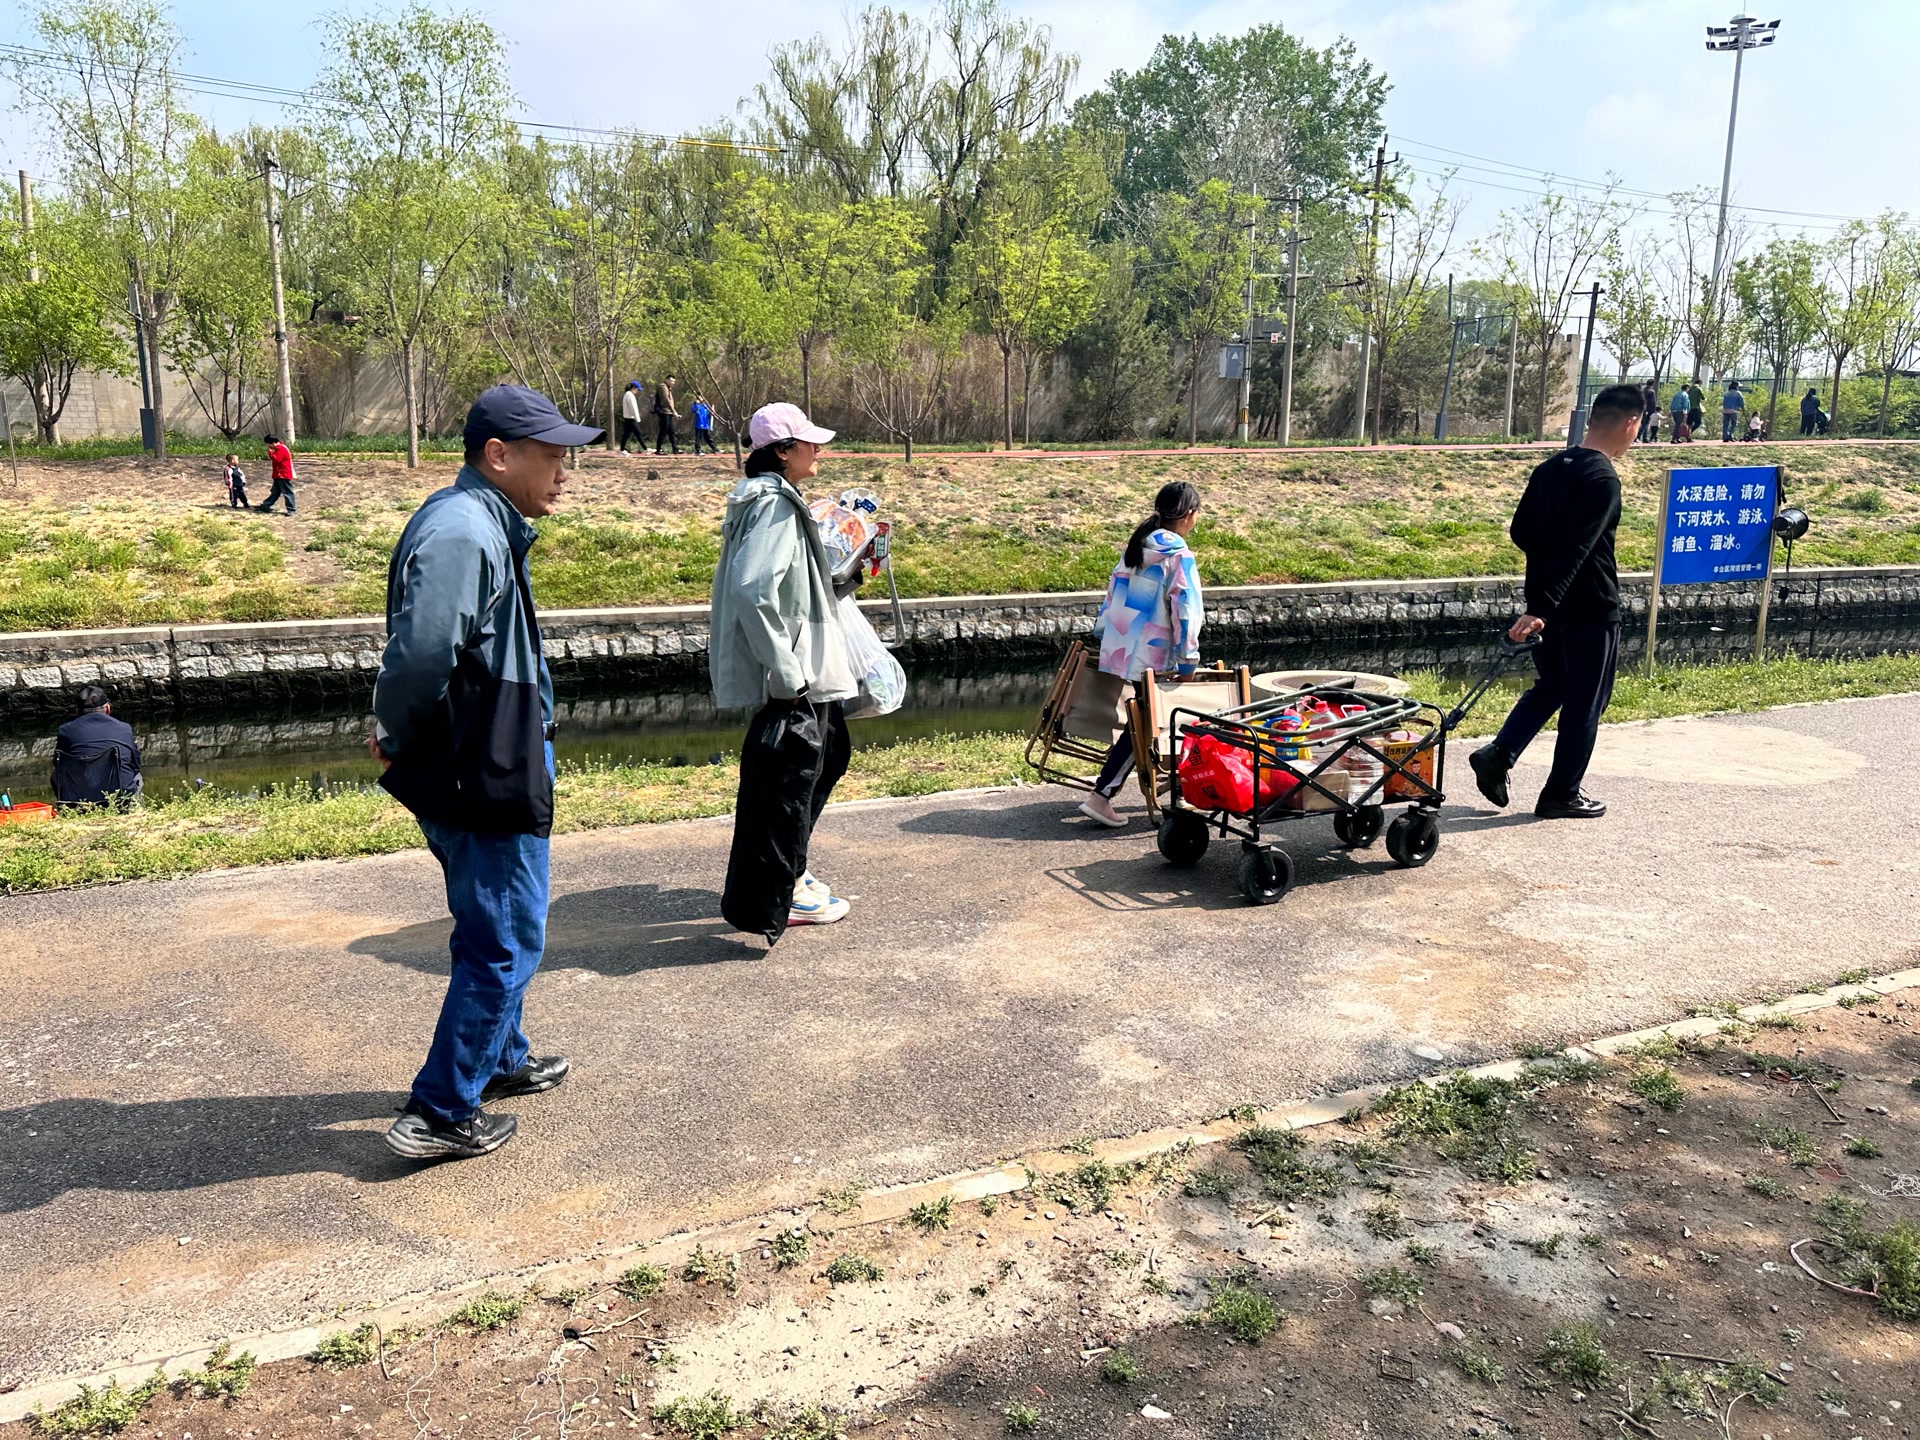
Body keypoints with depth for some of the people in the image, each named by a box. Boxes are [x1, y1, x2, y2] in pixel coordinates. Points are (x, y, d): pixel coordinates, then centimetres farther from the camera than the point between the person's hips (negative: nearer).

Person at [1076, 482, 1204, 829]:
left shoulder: (1135, 546, 10)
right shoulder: (1178, 556, -13)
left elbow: (1113, 590, 16)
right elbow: (1185, 611, -15)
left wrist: (1104, 633, 22)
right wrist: (1189, 660, -10)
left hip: (1119, 648, 8)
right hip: (1152, 657, -8)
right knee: (1143, 726, -1)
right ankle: (1101, 797, -6)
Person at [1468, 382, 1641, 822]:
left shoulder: (1552, 468, 6)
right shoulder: (1603, 480, -19)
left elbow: (1520, 533, 11)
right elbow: (1575, 550, -27)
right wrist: (1541, 608, -33)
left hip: (1547, 600, 8)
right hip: (1591, 608, -8)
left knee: (1550, 685, 22)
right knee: (1585, 702, 6)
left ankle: (1497, 755, 8)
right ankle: (1562, 794, 15)